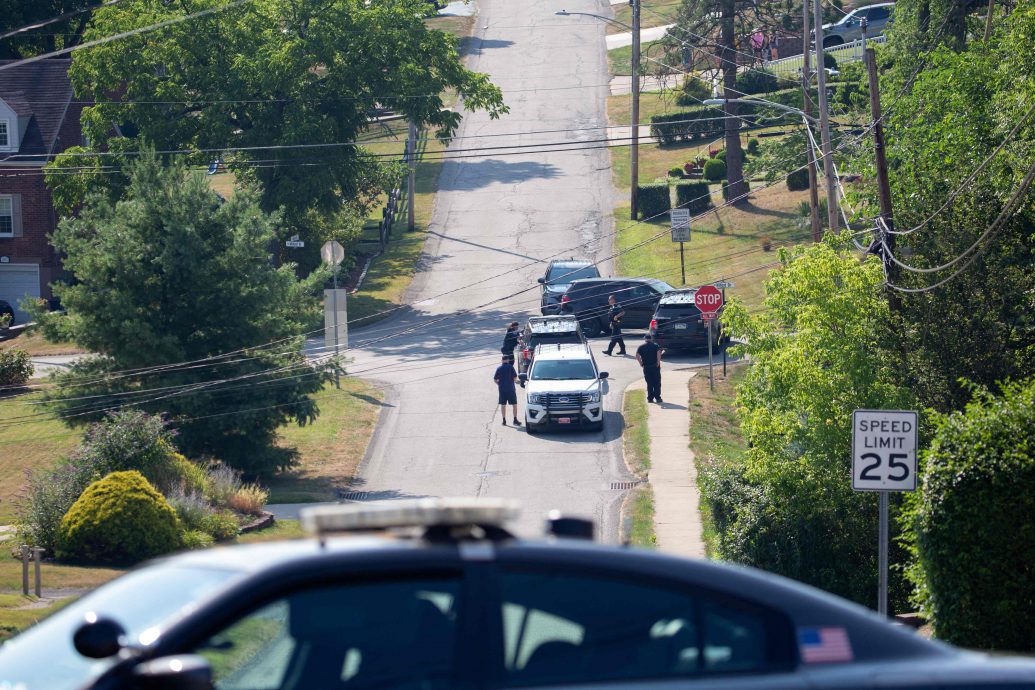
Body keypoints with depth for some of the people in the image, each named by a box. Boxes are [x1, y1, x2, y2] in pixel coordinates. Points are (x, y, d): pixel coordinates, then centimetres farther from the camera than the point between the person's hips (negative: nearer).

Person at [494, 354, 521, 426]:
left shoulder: (499, 368, -1)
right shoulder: (511, 367, -8)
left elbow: (495, 379, 0)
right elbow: (515, 378, -8)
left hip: (502, 389, 2)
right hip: (511, 388, -2)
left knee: (503, 404, 8)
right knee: (514, 404, 5)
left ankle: (504, 420, 8)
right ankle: (515, 420, 1)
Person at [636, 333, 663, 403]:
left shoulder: (641, 347, 5)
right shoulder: (655, 345, 1)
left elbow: (637, 356, -9)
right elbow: (659, 352, -17)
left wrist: (641, 363, -1)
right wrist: (658, 362, -13)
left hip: (646, 367, 1)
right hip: (655, 366, -1)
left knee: (649, 384, 8)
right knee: (657, 383, 6)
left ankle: (650, 398, 7)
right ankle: (657, 398, 3)